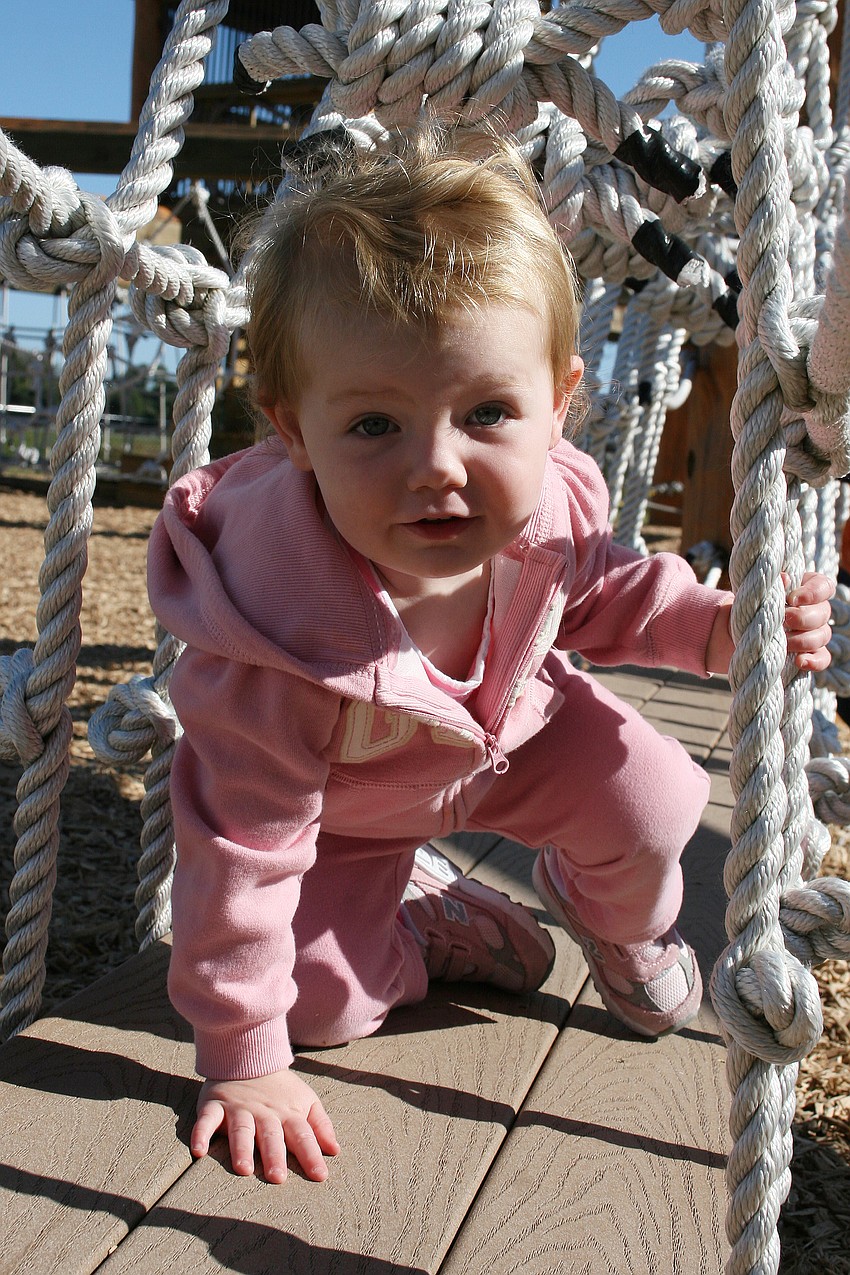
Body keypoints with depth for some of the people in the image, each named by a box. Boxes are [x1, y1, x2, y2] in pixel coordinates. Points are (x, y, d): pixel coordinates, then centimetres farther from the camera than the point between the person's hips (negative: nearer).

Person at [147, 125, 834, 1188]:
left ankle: (614, 913, 23)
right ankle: (420, 908, 25)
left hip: (505, 725, 3)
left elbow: (590, 591, -2)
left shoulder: (545, 500, -29)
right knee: (326, 1000, -8)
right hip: (346, 799, -3)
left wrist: (710, 622, -20)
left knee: (652, 802, -12)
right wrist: (244, 1061, -24)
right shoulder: (285, 633, -44)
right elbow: (239, 846, -33)